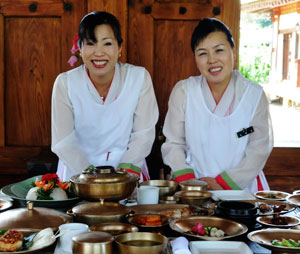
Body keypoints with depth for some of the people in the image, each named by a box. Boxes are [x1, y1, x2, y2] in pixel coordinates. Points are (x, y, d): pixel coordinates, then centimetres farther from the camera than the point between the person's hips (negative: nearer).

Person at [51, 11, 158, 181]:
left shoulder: (140, 78, -3)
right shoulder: (65, 83, -5)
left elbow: (143, 135, -3)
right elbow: (63, 142, -8)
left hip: (128, 176, 1)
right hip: (78, 174, 0)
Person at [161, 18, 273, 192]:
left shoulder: (254, 94, 2)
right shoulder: (183, 91, 3)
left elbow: (259, 149, 0)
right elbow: (173, 144, 4)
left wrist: (223, 182, -9)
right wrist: (188, 181, -11)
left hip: (241, 187, 0)